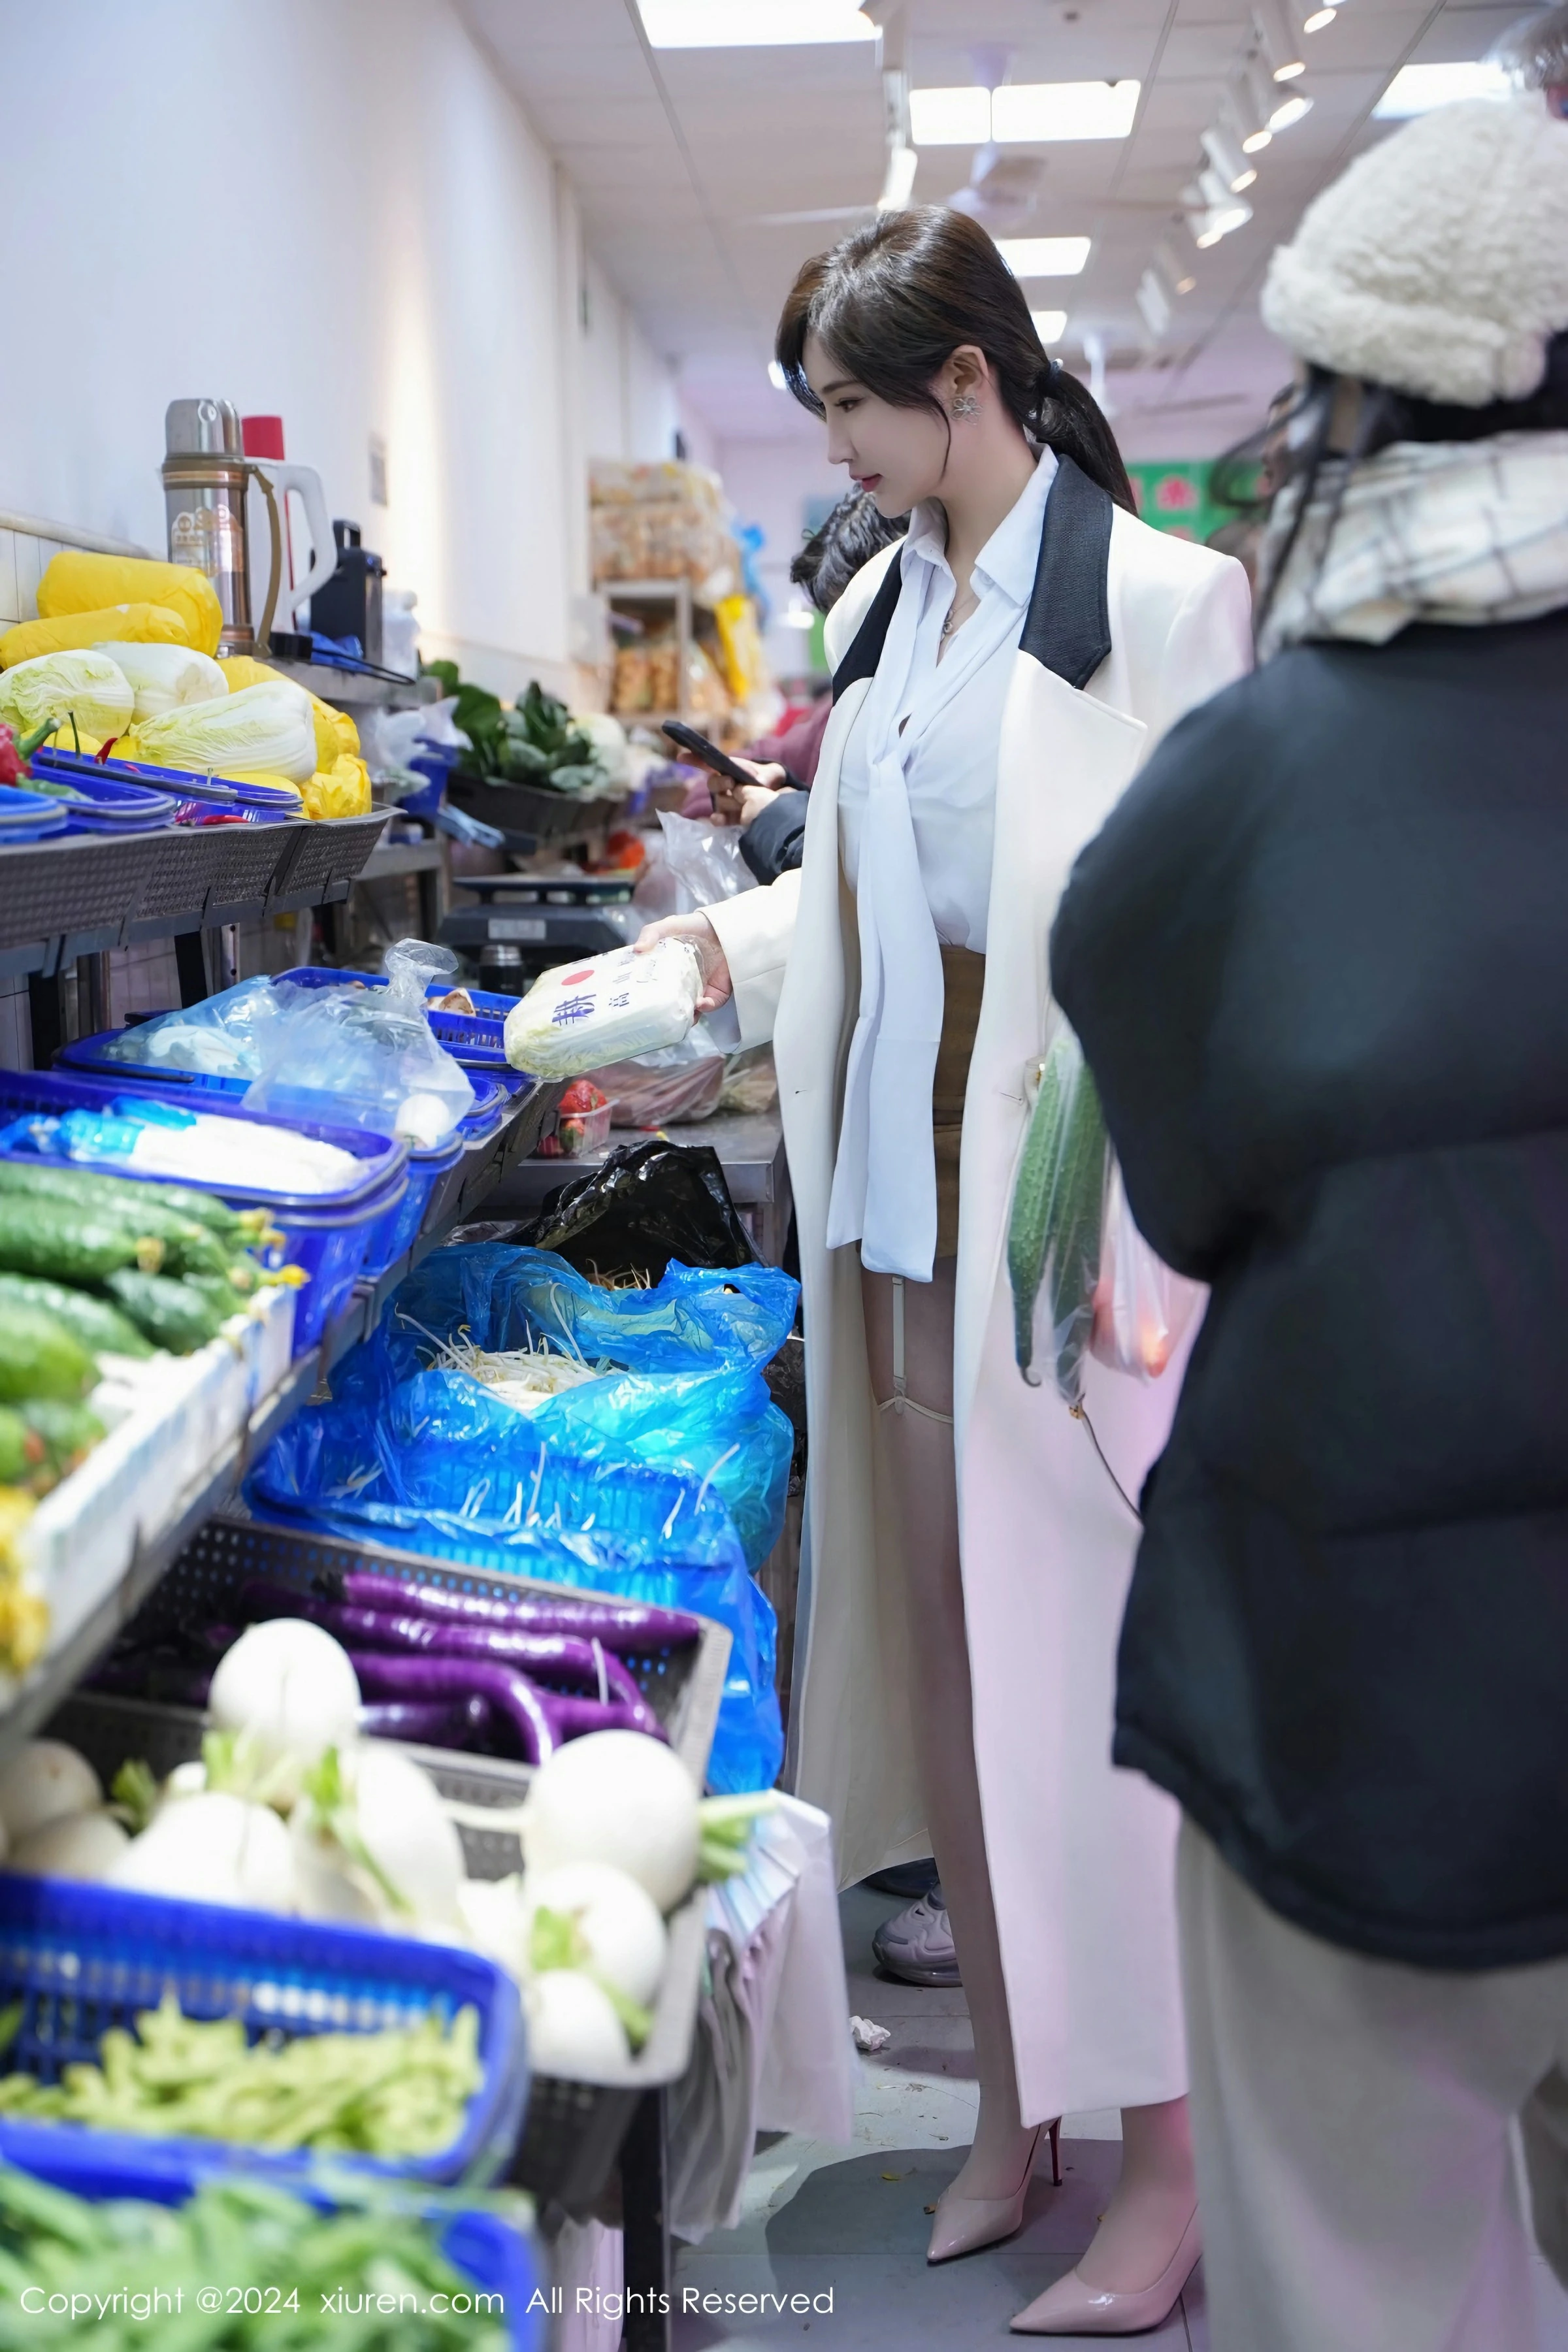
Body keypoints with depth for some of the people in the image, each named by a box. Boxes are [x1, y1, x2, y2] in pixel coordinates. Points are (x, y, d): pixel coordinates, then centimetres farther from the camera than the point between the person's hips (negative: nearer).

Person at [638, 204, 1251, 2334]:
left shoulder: (1167, 597, -6)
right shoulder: (879, 610, 14)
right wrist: (729, 948, 6)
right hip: (906, 1183, 7)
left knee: (1097, 1656, -1)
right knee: (952, 1641, 11)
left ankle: (1170, 2156, 17)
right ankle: (1015, 2099, 28)